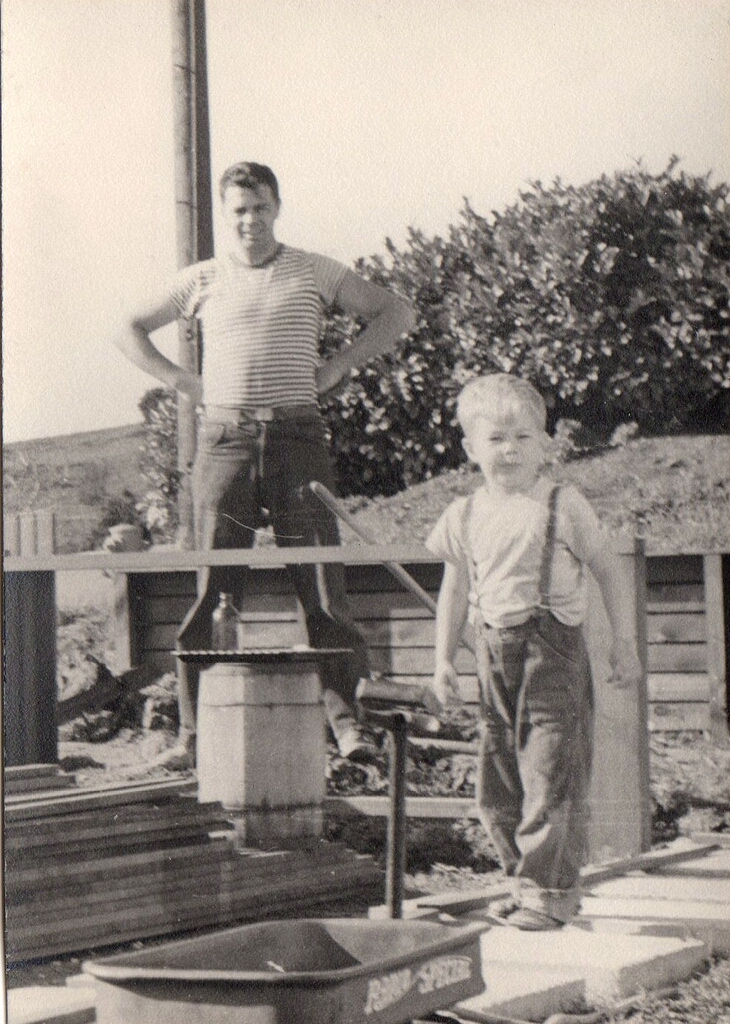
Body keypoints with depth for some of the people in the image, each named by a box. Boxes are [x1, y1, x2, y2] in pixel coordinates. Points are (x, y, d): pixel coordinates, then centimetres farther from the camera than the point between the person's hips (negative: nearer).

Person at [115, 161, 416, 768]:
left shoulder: (314, 273, 11)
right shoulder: (203, 279, 14)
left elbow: (396, 314, 16)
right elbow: (132, 332, 23)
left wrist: (338, 366, 6)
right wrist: (181, 382, 9)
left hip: (297, 437, -1)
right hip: (224, 439, 1)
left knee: (321, 578, -7)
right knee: (213, 585, -3)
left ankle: (346, 720, -4)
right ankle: (194, 729, 0)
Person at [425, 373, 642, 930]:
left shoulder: (563, 506, -2)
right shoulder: (466, 516, 9)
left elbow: (611, 571, 5)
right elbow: (455, 592, 19)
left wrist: (624, 643, 2)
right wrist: (444, 660, 15)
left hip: (553, 649, -4)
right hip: (495, 654, 5)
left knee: (551, 773, -8)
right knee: (498, 781, 8)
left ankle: (550, 889, 0)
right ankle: (528, 877, 23)